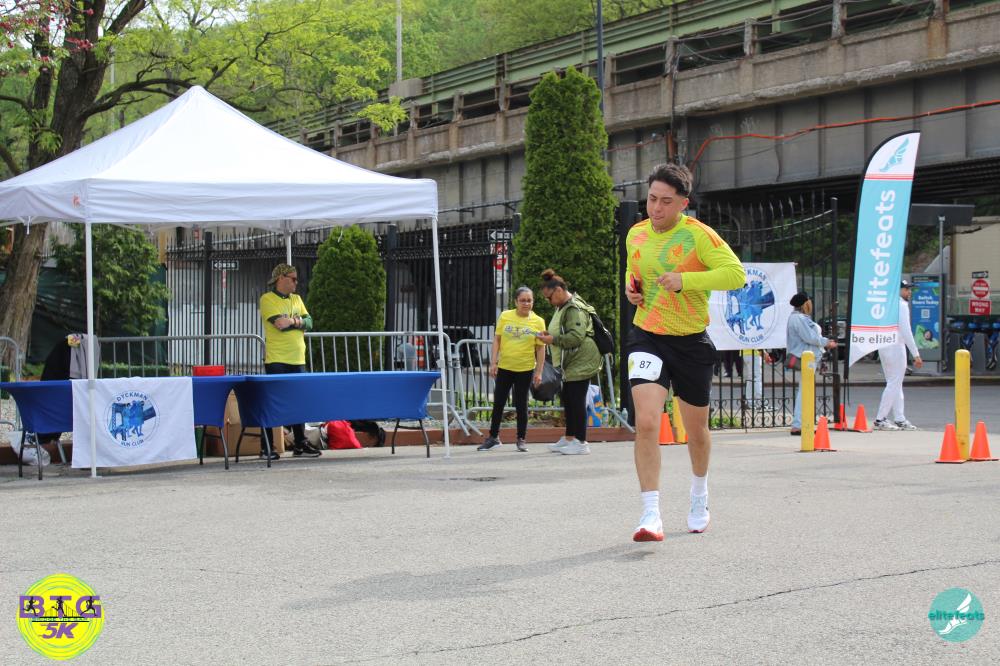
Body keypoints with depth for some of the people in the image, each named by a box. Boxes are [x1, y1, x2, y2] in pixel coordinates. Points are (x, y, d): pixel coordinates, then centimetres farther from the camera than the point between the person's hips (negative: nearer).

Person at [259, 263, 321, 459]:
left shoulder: (297, 299, 17)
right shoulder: (267, 299, -4)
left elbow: (308, 323, 8)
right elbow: (279, 323, -17)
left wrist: (294, 321, -11)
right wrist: (297, 322, -1)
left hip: (297, 360, 6)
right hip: (276, 360, -6)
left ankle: (300, 443, 17)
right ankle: (267, 447, -2)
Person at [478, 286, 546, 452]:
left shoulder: (538, 322, -4)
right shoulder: (505, 316, -2)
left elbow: (540, 348, -2)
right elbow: (497, 340, 2)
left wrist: (538, 372, -5)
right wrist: (493, 362, -4)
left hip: (525, 369, -2)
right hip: (504, 367, 2)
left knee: (521, 404, 5)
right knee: (498, 403, 8)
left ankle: (521, 440, 16)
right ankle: (493, 437, 19)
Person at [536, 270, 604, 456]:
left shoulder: (575, 308, -17)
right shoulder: (563, 307, 17)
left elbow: (576, 336, -27)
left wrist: (553, 340, -23)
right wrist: (549, 335, 12)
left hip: (581, 362, -11)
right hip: (571, 362, 11)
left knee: (577, 400, -8)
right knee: (567, 399, 17)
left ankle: (581, 442, -4)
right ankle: (569, 439, 27)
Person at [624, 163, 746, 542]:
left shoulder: (698, 235, -12)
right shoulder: (635, 235, 3)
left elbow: (736, 274, -21)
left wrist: (685, 279, -29)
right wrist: (631, 287, 1)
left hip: (691, 342, -2)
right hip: (647, 339, 2)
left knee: (696, 430, 14)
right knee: (646, 423, -19)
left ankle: (699, 497, 43)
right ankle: (651, 515, -16)